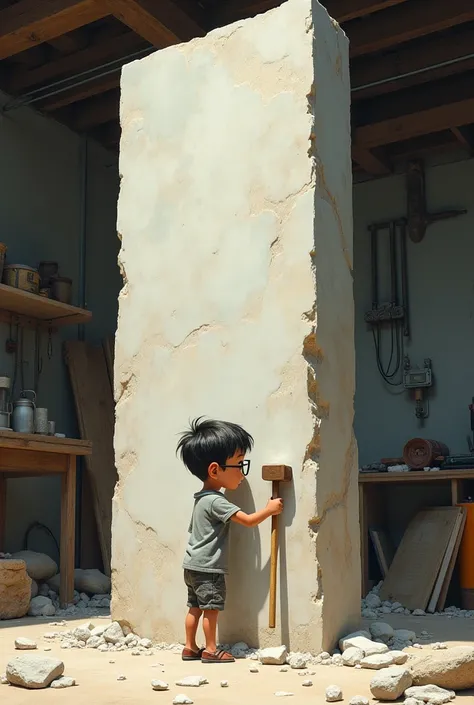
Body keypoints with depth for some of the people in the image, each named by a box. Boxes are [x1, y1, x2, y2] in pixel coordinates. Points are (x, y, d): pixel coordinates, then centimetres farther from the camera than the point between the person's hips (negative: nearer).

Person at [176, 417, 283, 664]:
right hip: (208, 568, -9)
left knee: (195, 607, 14)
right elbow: (249, 521, -22)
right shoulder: (216, 501, -22)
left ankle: (190, 647, 21)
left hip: (193, 566, 9)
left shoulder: (202, 498, 9)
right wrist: (270, 509, -9)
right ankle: (211, 650, 8)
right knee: (211, 608, 0)